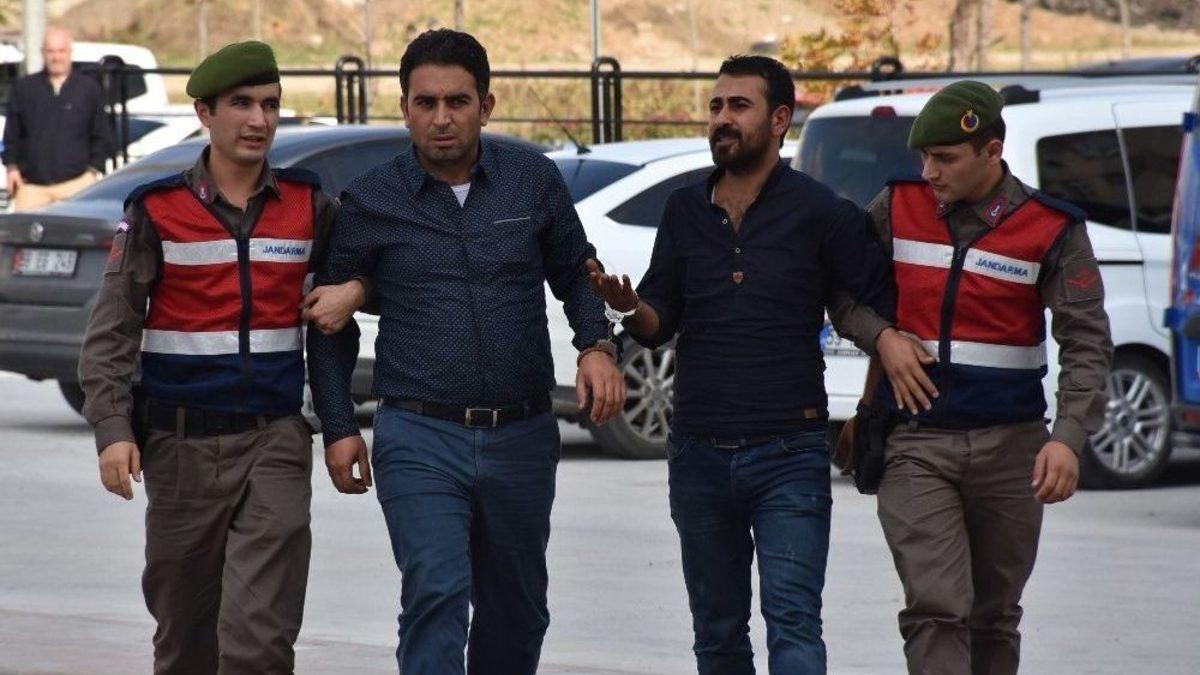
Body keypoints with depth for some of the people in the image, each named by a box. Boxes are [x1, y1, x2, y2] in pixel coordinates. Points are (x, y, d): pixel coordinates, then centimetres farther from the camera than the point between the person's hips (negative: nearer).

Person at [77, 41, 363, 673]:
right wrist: (112, 431, -14)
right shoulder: (157, 211, -1)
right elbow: (110, 334, -2)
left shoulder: (308, 206, 5)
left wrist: (356, 289, -7)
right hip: (182, 447, 0)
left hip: (275, 439, 0)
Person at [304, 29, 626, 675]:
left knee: (516, 613, 14)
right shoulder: (371, 201, -1)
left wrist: (597, 346, -4)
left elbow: (576, 274, 15)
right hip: (419, 438, -3)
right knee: (435, 596, -20)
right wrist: (338, 427, 2)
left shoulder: (534, 179, 2)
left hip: (521, 437, 3)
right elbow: (330, 319, 8)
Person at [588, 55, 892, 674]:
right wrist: (627, 305, -12)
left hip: (788, 457, -5)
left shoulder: (819, 212, -3)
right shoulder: (685, 212, 11)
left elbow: (881, 309, 0)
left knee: (792, 621, -14)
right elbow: (659, 324, 10)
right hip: (699, 455, 5)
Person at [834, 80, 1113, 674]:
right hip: (914, 441, 0)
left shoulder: (1051, 229, -4)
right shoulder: (896, 209, 3)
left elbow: (1086, 343, -8)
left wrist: (1069, 437, -22)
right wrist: (883, 337, -5)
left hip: (1009, 445, 0)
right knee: (936, 609, -15)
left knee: (994, 618, 11)